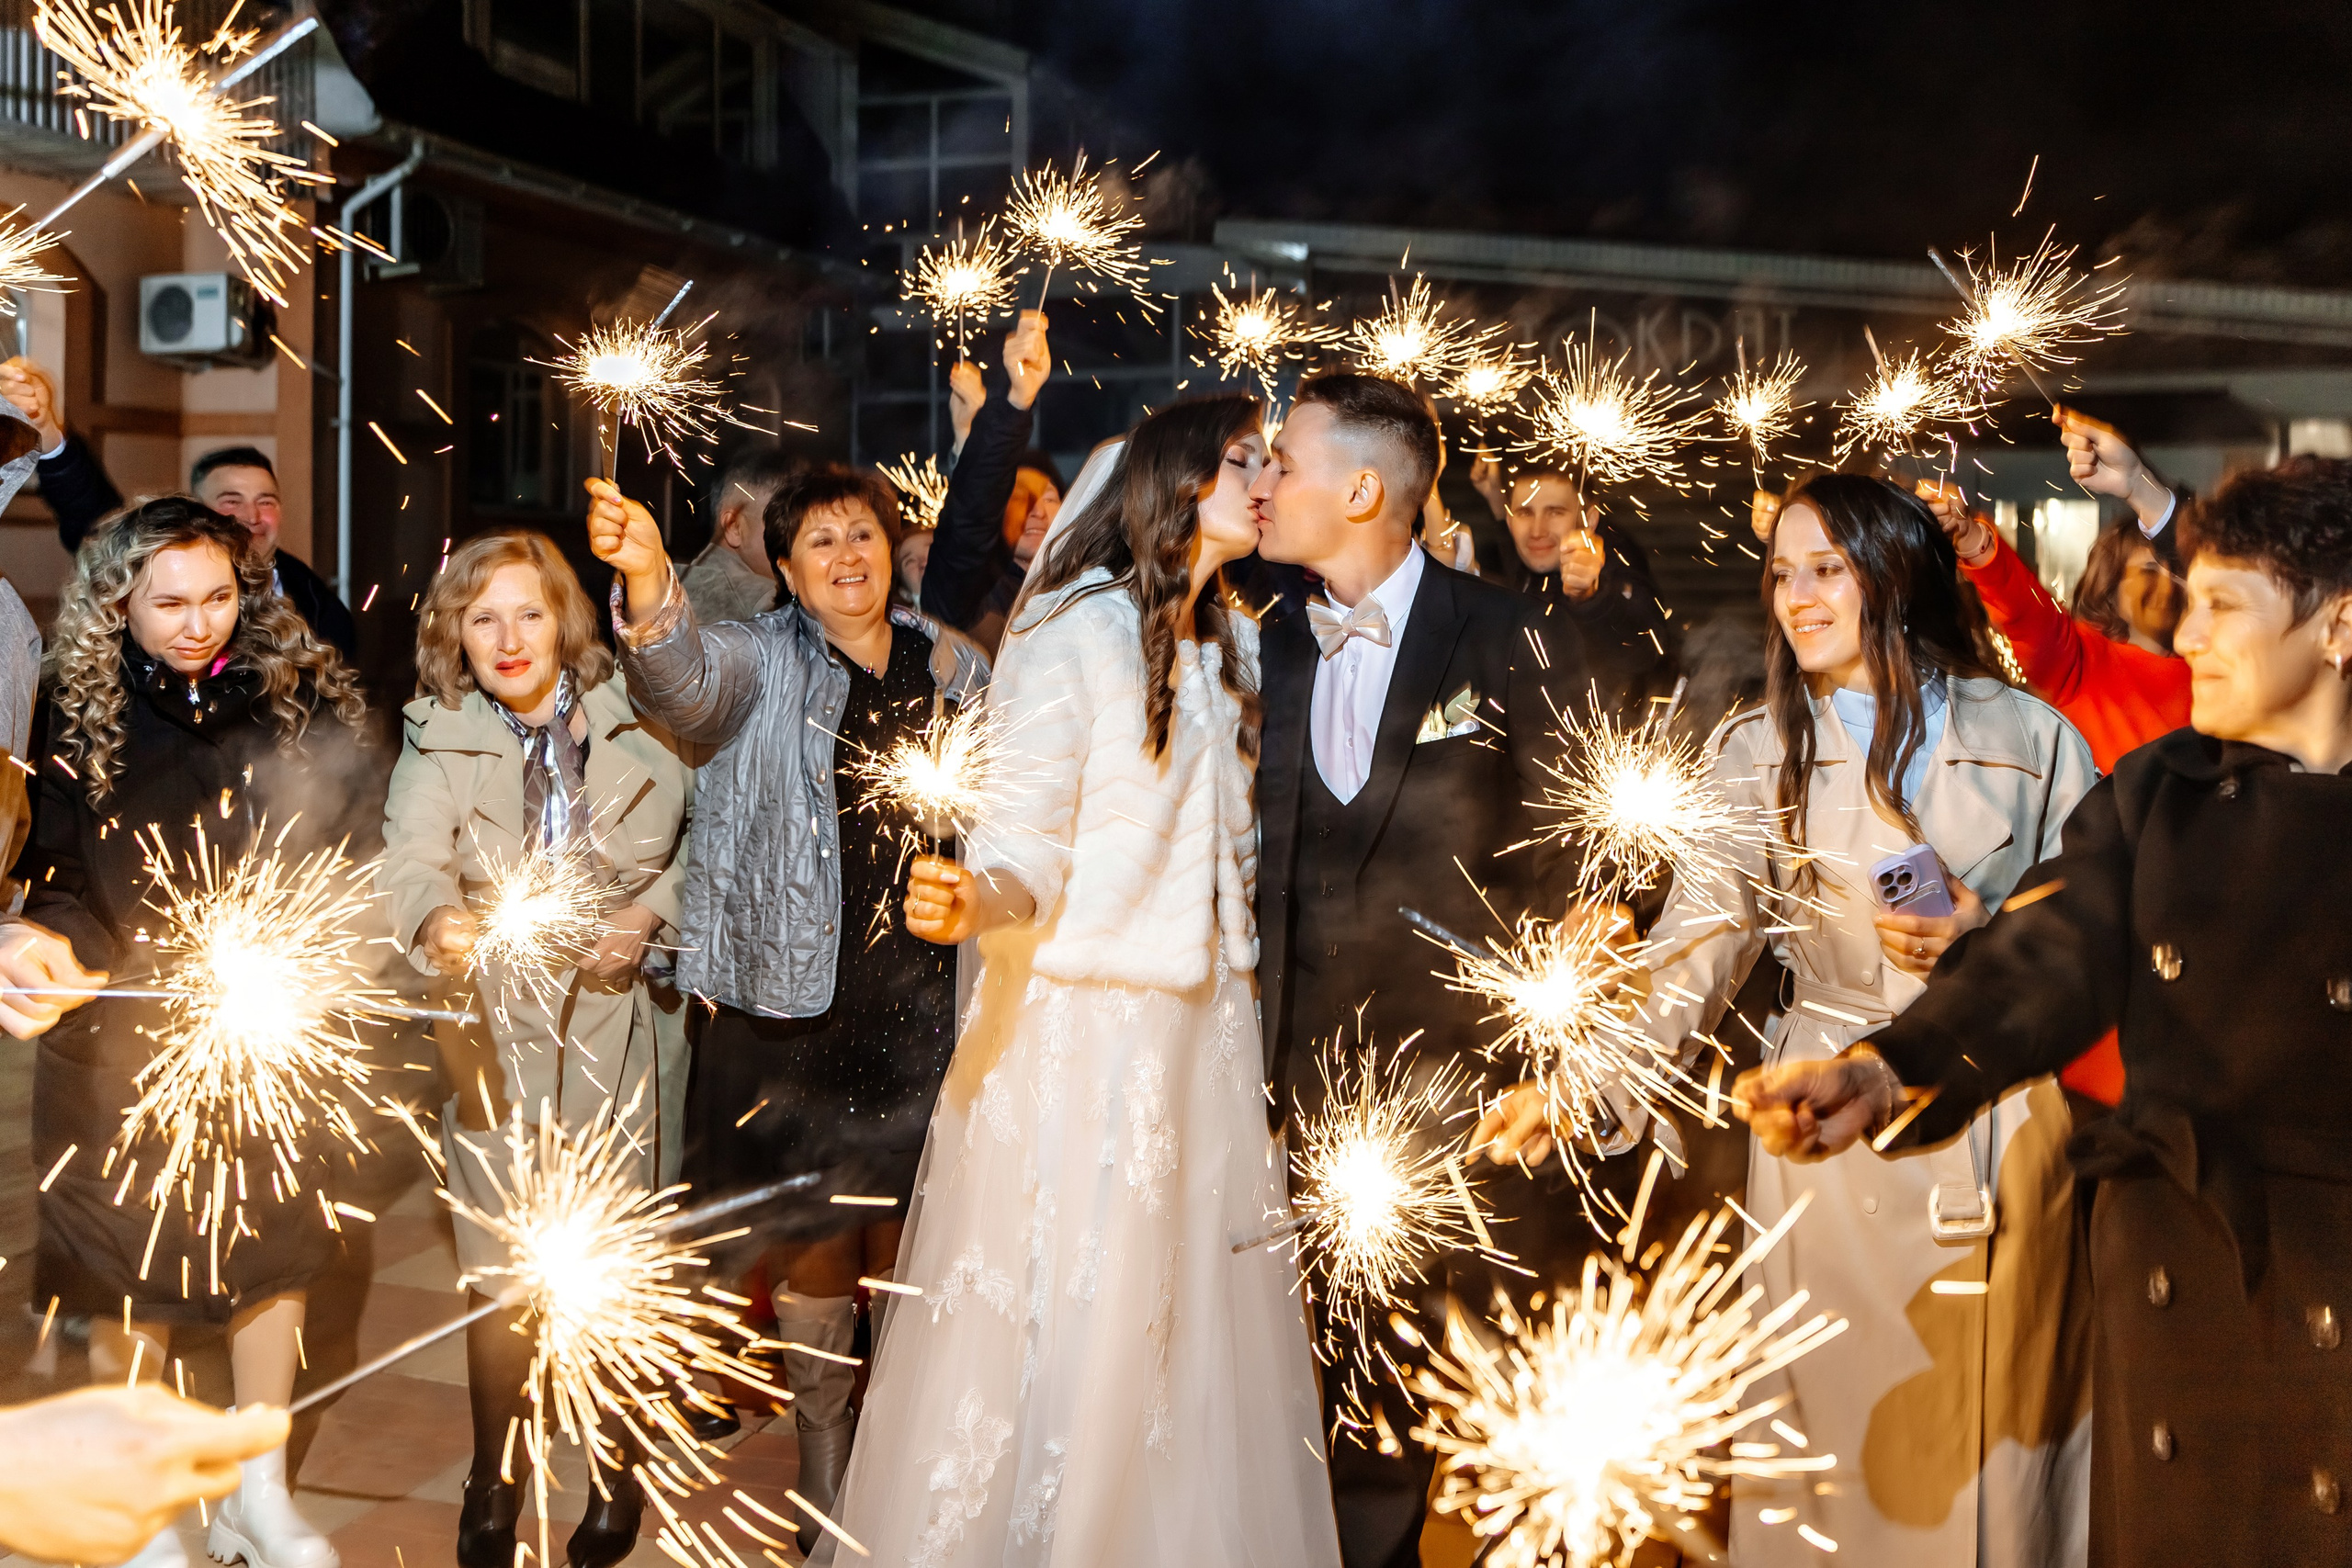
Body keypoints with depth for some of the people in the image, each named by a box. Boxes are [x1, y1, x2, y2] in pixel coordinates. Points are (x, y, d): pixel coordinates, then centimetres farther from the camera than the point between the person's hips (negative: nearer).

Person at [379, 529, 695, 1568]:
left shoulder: (636, 722, -2)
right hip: (498, 1040, 0)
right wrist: (438, 920, -38)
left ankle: (618, 1470, 33)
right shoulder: (438, 742, 0)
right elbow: (410, 857, -16)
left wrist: (653, 914, -11)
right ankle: (494, 1481, 27)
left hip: (621, 1031, 0)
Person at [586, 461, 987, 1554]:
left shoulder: (955, 669, 9)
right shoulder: (762, 663, -3)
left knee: (913, 1247, 9)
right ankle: (823, 1474, 25)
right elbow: (684, 680, -26)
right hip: (798, 1001, -2)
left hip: (925, 1002, 2)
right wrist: (646, 577, -44)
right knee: (813, 1245, 7)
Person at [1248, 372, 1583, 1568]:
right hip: (1313, 1069, 3)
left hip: (1468, 1067, -3)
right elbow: (1254, 859, 11)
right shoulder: (1266, 649, 8)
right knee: (1355, 1402, 11)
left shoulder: (1518, 645, -4)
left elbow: (1574, 859, -2)